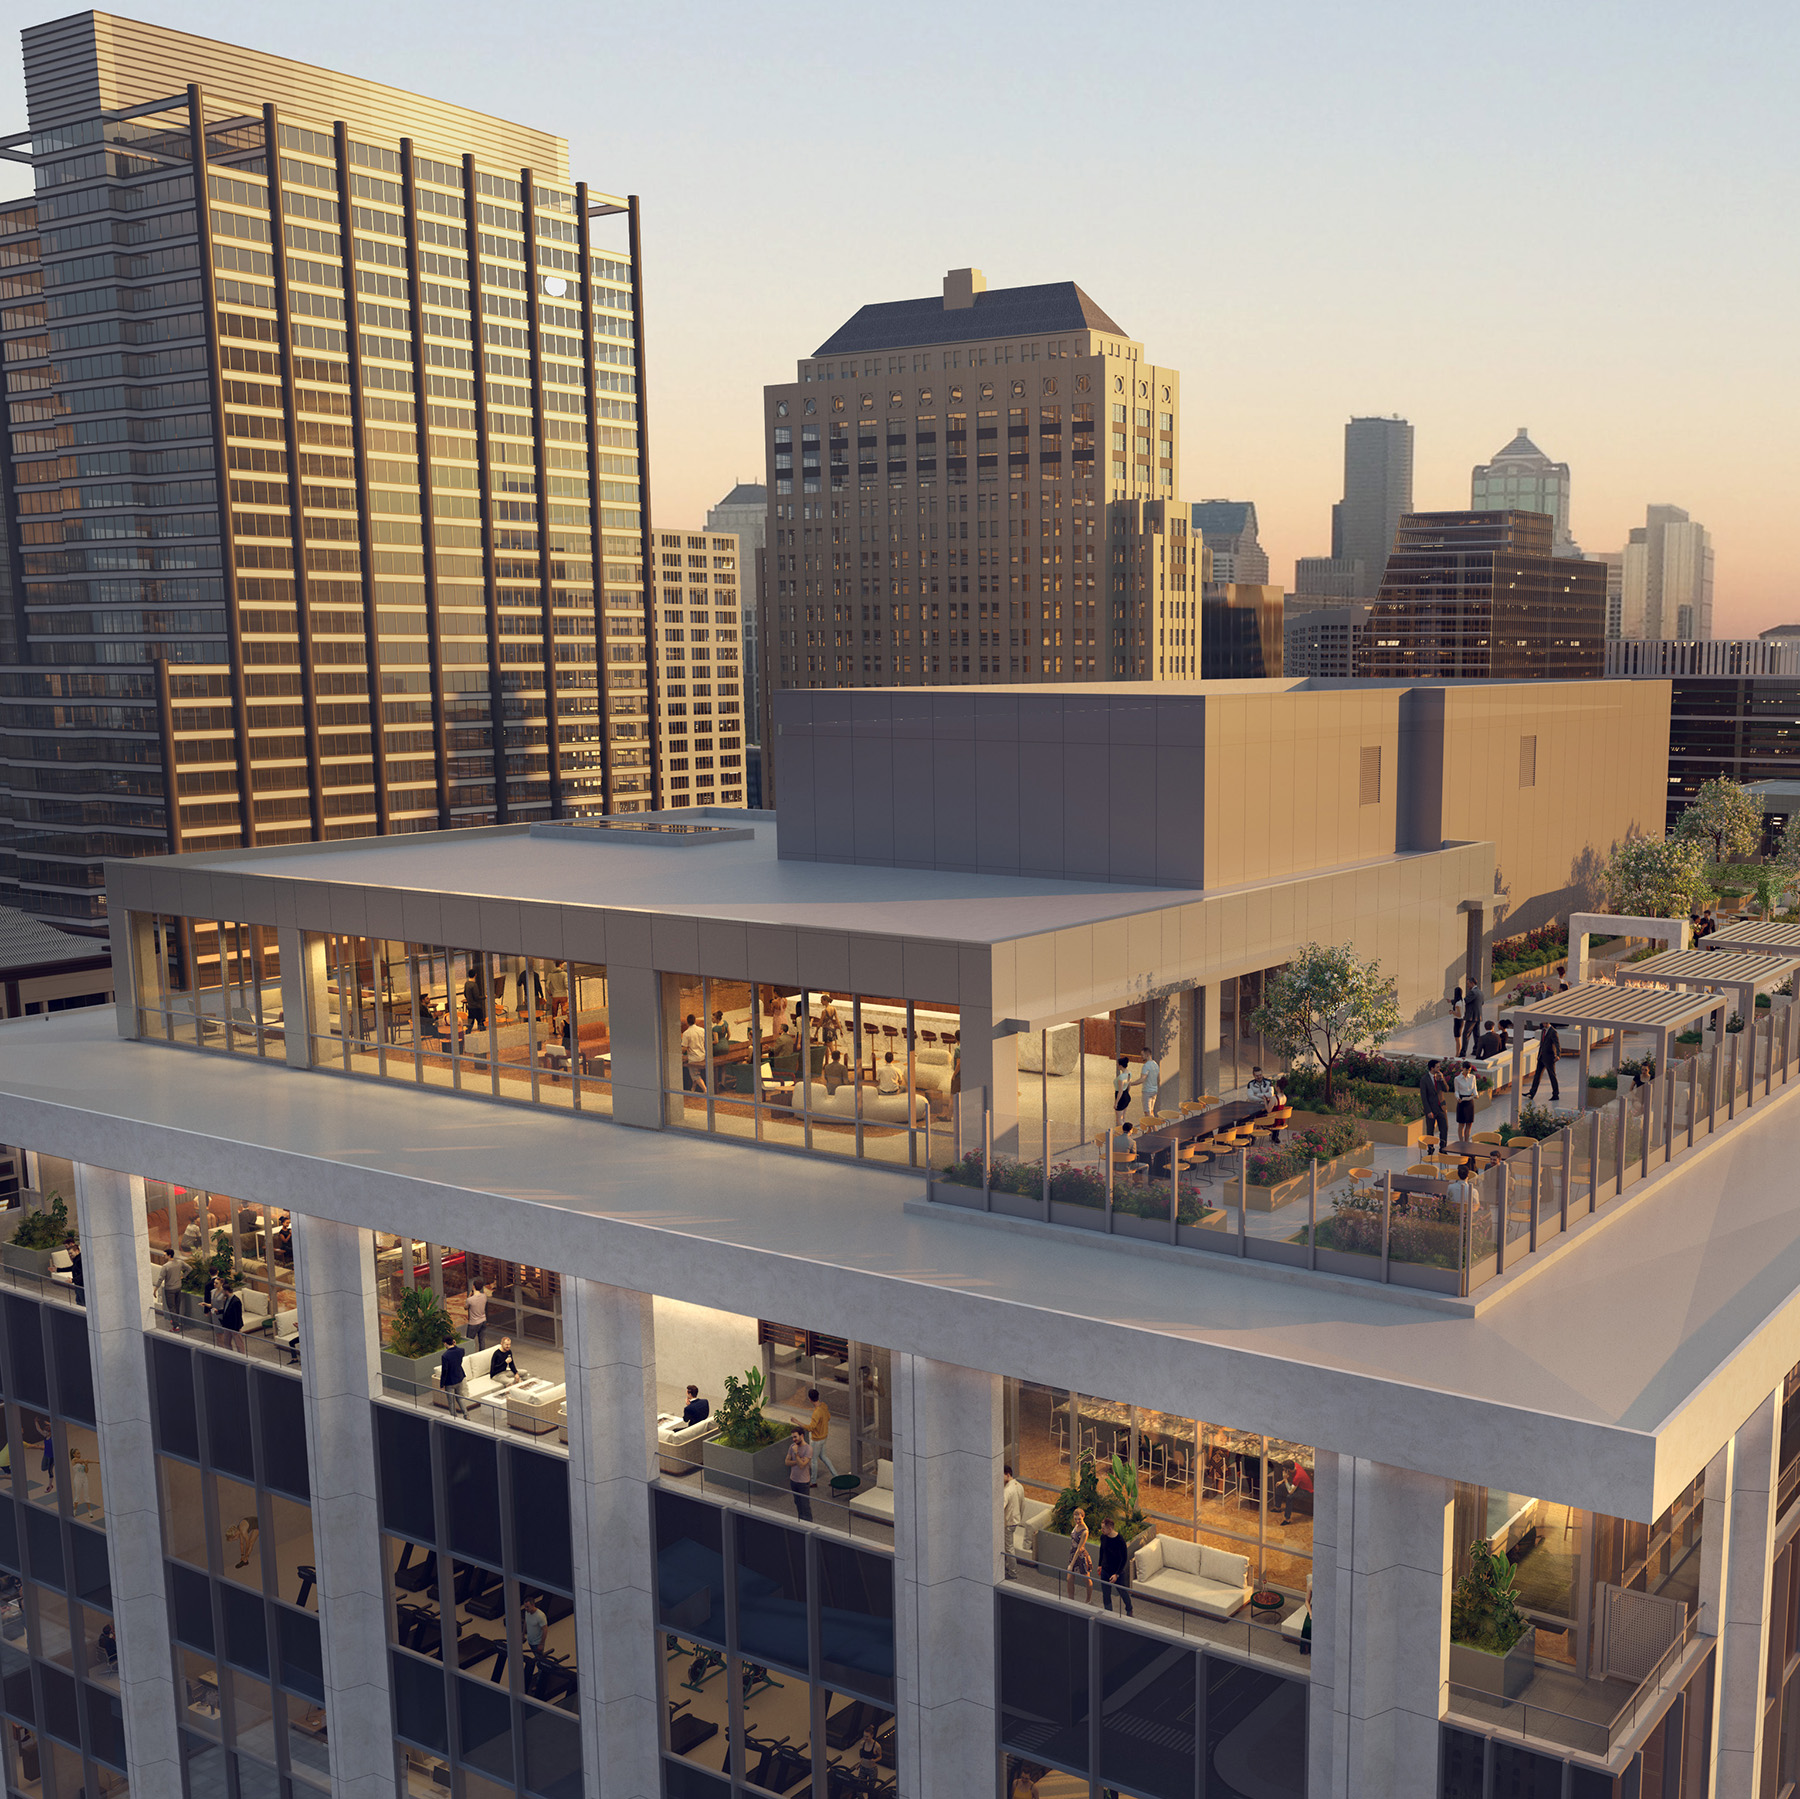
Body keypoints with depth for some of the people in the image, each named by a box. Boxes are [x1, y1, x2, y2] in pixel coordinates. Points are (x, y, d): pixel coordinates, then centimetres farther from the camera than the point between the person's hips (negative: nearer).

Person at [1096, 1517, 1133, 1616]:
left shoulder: (1120, 1541, -25)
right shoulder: (1103, 1537, -8)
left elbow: (1124, 1559, -18)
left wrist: (1117, 1574, -20)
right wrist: (1100, 1565, 18)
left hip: (1118, 1573, -4)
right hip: (1105, 1571, 4)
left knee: (1123, 1593, 14)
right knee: (1106, 1595, 9)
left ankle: (1129, 1611, 40)